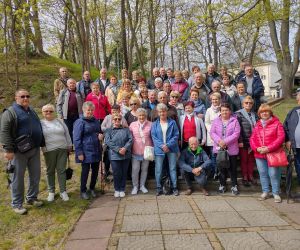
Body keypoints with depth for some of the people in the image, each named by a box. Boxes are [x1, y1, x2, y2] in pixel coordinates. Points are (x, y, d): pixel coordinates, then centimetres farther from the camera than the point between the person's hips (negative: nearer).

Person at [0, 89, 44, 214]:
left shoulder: (32, 111, 15)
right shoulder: (10, 112, -8)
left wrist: (41, 144, 19)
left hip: (34, 150, 7)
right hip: (19, 151, -7)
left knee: (35, 176, 13)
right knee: (18, 178, 4)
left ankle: (32, 198, 30)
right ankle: (17, 204, 17)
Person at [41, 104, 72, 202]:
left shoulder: (60, 122, 9)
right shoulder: (40, 123, 3)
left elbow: (67, 134, 13)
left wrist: (69, 145, 12)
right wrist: (42, 148, -6)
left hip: (62, 149, 1)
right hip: (49, 151, -1)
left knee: (61, 170, 5)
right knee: (50, 171, 9)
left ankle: (63, 191, 14)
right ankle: (51, 191, 23)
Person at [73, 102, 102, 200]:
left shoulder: (96, 121, 9)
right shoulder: (80, 122, -10)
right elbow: (76, 139, -12)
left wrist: (101, 136, -1)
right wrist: (79, 153, -16)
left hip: (96, 151, 6)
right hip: (86, 152, -6)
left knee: (95, 171, 13)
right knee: (85, 171, 4)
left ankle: (92, 188, 33)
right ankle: (83, 191, 22)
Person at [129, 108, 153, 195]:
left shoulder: (150, 124, -1)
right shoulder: (132, 125, 1)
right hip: (136, 152, 0)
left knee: (144, 169, 12)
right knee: (135, 169, 2)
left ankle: (142, 185, 29)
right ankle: (135, 186, 20)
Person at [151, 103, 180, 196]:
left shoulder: (172, 122, 5)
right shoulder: (155, 124, 7)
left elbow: (176, 135, -1)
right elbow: (153, 137, 0)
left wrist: (168, 145, -13)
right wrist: (162, 145, -14)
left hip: (171, 149, 0)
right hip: (159, 149, 1)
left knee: (172, 168, 6)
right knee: (158, 169, 3)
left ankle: (174, 187, 17)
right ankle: (159, 188, 16)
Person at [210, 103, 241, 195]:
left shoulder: (234, 121, 0)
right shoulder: (216, 121, 7)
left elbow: (236, 134, -9)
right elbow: (212, 133, 0)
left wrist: (226, 141, -18)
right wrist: (219, 141, -17)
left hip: (231, 149, -2)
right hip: (219, 148, 2)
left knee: (233, 168, 6)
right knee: (221, 168, 11)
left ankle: (234, 186, 20)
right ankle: (222, 185, 25)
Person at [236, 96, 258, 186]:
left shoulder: (254, 114, 11)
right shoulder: (239, 114, -7)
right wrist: (240, 141, -16)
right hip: (244, 142, -5)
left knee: (251, 159, 12)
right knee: (244, 160, 6)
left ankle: (250, 176, 26)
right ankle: (245, 177, 17)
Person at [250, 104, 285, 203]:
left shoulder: (276, 123, -1)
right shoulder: (257, 125, 12)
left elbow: (281, 137, -9)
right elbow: (252, 138, 10)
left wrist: (269, 148, -16)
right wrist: (256, 148, -9)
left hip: (272, 154, -4)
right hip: (259, 154, 4)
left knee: (274, 174, -1)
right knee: (262, 174, 12)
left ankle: (276, 193, 15)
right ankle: (265, 192, 25)